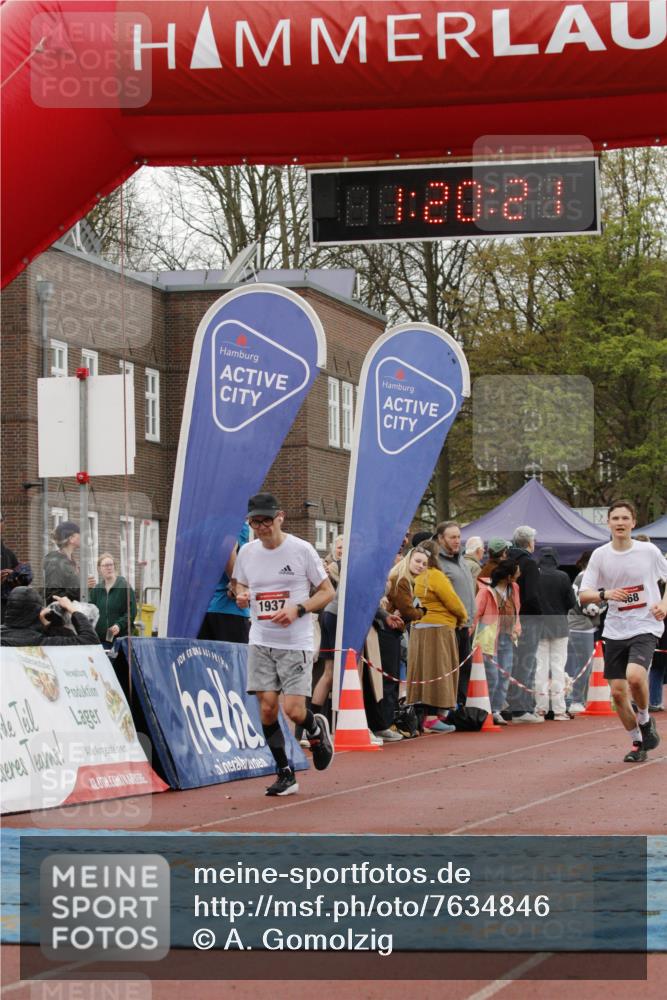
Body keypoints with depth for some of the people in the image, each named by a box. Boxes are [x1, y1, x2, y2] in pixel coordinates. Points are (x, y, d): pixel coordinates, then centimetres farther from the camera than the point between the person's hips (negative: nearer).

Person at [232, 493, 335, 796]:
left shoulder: (301, 549, -7)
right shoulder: (246, 552, 5)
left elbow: (327, 591, -1)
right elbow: (239, 585, 21)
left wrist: (297, 609, -17)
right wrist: (240, 596, -4)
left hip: (295, 643, -4)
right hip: (260, 642, 4)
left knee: (293, 709, -12)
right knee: (267, 707, -5)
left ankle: (317, 729, 25)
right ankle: (285, 774, 8)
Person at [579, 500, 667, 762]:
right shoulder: (600, 555, 1)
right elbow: (583, 595, 0)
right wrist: (605, 594, -20)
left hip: (645, 627, -3)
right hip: (615, 630, 3)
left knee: (635, 676, -27)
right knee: (617, 691, 2)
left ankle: (645, 719, 3)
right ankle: (637, 743, 22)